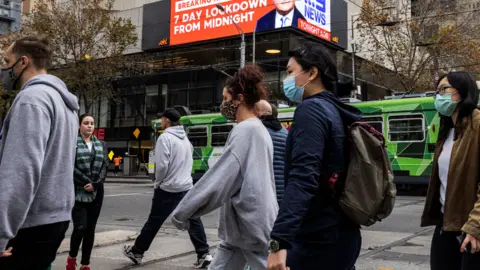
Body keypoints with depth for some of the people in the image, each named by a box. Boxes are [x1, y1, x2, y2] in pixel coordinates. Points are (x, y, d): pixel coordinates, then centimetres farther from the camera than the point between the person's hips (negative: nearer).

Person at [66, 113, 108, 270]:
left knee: (90, 229, 5)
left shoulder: (100, 145, 12)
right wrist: (86, 182, -15)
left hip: (96, 193, 4)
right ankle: (72, 257, 15)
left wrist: (95, 184, -10)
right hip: (78, 192, -4)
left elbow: (105, 166, 5)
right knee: (80, 227, -12)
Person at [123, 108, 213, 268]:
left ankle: (136, 252, 20)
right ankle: (204, 254, 4)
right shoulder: (185, 138, 11)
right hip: (187, 187, 7)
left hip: (168, 189, -6)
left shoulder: (165, 137, -13)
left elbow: (162, 165, -18)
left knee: (154, 222, 5)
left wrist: (158, 182, -3)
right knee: (193, 221, 7)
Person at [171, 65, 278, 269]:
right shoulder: (258, 129, 14)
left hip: (252, 225, -10)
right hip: (242, 223, 10)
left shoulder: (245, 130, -16)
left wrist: (182, 213, -14)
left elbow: (219, 178, -20)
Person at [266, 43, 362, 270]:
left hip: (317, 241, -9)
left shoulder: (311, 109, -14)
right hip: (343, 236, 9)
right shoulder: (336, 112, 14)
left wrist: (279, 242, -34)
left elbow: (303, 179, -28)